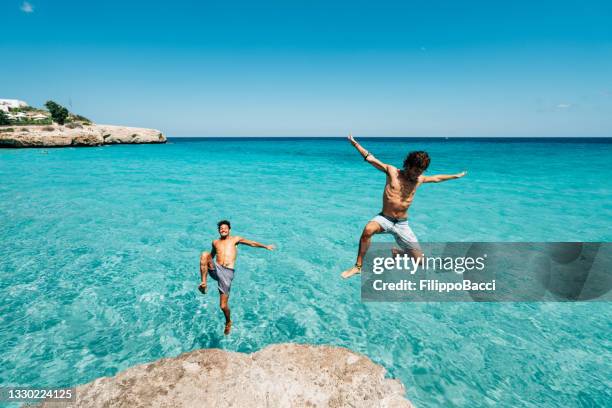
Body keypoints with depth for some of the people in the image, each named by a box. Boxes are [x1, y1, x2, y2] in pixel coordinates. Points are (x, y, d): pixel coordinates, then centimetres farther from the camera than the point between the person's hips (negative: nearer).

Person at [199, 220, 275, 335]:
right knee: (204, 254, -27)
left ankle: (228, 322, 30)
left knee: (223, 305, -2)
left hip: (227, 272, -3)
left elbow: (252, 243, 14)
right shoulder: (215, 242, 21)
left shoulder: (235, 239, 14)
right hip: (216, 269, 3)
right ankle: (203, 283, -22)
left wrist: (265, 246, 10)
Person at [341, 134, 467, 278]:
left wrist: (456, 176, 36)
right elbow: (370, 159, -6)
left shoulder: (419, 179, 6)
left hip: (402, 224, 4)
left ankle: (397, 253, 35)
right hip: (384, 219, -4)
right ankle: (358, 266, -23)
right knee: (368, 230, -39)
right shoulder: (392, 171, -5)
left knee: (420, 260, 3)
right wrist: (355, 143, -11)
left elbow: (436, 178, 25)